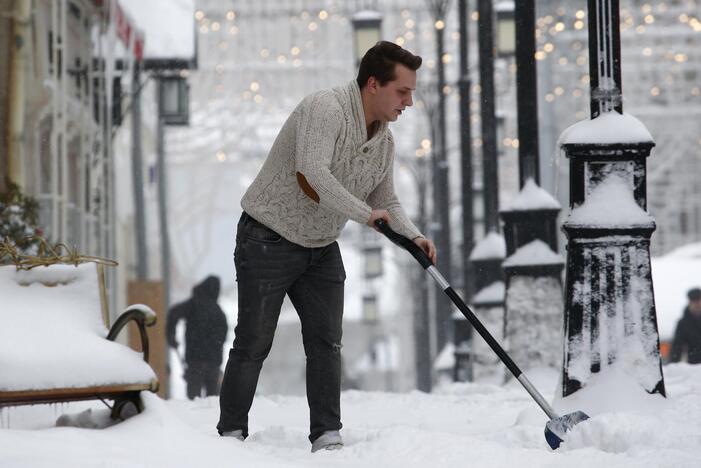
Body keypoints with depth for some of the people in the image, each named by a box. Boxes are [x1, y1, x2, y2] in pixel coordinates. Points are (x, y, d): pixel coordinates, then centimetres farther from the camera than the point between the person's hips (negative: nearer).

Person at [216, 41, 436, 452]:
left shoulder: (385, 142, 4)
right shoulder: (325, 109, -23)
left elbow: (386, 201, 12)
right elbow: (312, 175, -35)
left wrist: (412, 235, -7)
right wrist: (365, 213, -32)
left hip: (322, 249, 7)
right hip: (269, 240, -7)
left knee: (327, 343, 1)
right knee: (253, 344, -2)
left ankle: (326, 435, 4)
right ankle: (231, 434, 7)